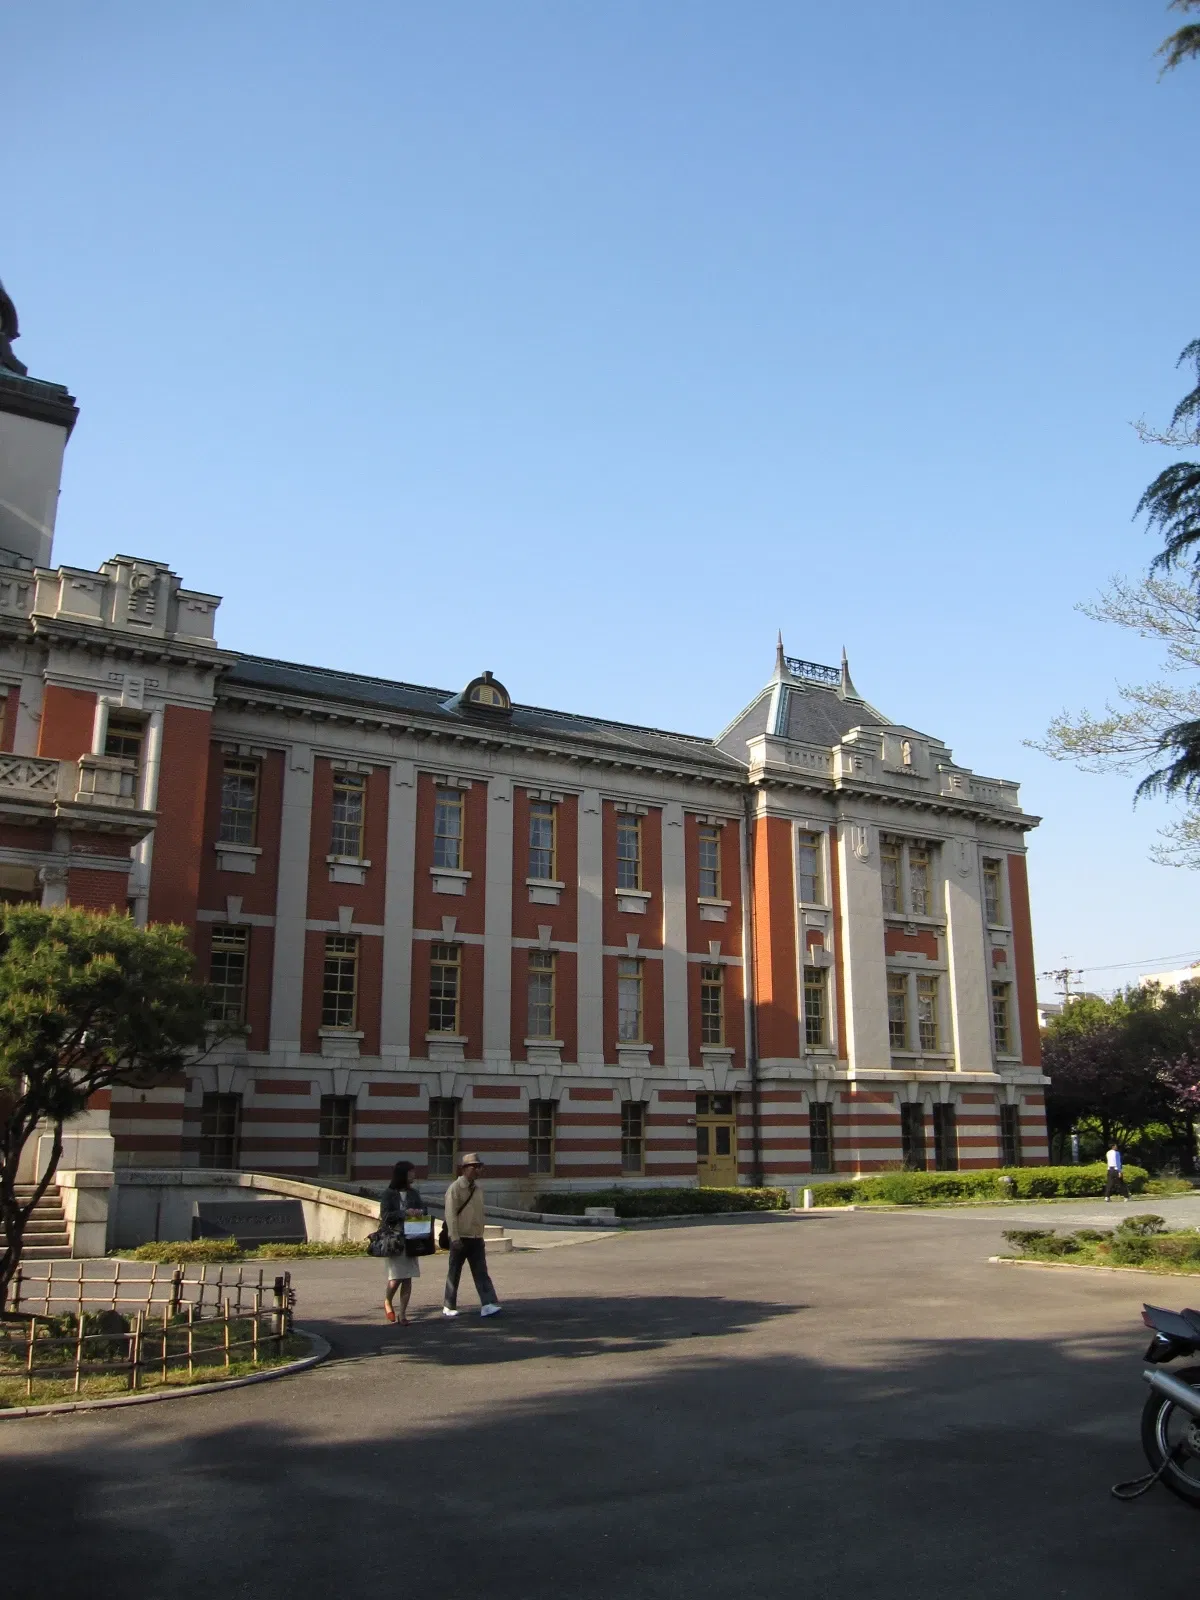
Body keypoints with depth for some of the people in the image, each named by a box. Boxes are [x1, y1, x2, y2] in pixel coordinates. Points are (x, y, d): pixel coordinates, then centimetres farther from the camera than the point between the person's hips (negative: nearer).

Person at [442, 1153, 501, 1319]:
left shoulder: (477, 1189, 10)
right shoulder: (455, 1188, -10)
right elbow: (450, 1214, -15)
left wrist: (481, 1237, 16)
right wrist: (455, 1238, -20)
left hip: (476, 1239, 6)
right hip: (460, 1238, -6)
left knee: (481, 1273, -4)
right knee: (454, 1273, 6)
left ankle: (488, 1305, -10)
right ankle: (448, 1307, 17)